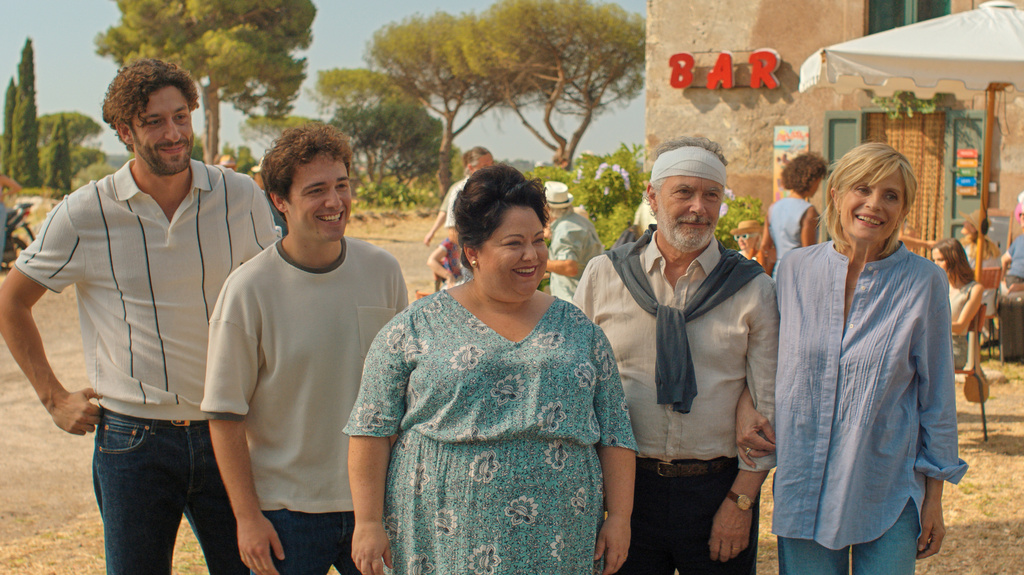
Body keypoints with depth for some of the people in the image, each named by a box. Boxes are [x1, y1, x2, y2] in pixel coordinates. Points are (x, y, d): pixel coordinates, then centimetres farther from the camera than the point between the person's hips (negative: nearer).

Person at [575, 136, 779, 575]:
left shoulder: (753, 288, 0)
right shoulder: (603, 275, 2)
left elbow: (768, 404, 1)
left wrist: (741, 502, -4)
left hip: (719, 486, 0)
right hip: (626, 486, 1)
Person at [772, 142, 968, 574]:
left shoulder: (924, 283, -5)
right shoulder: (794, 271, 1)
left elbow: (937, 397, 1)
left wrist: (934, 498, 2)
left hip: (889, 495, -1)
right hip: (805, 488, 2)